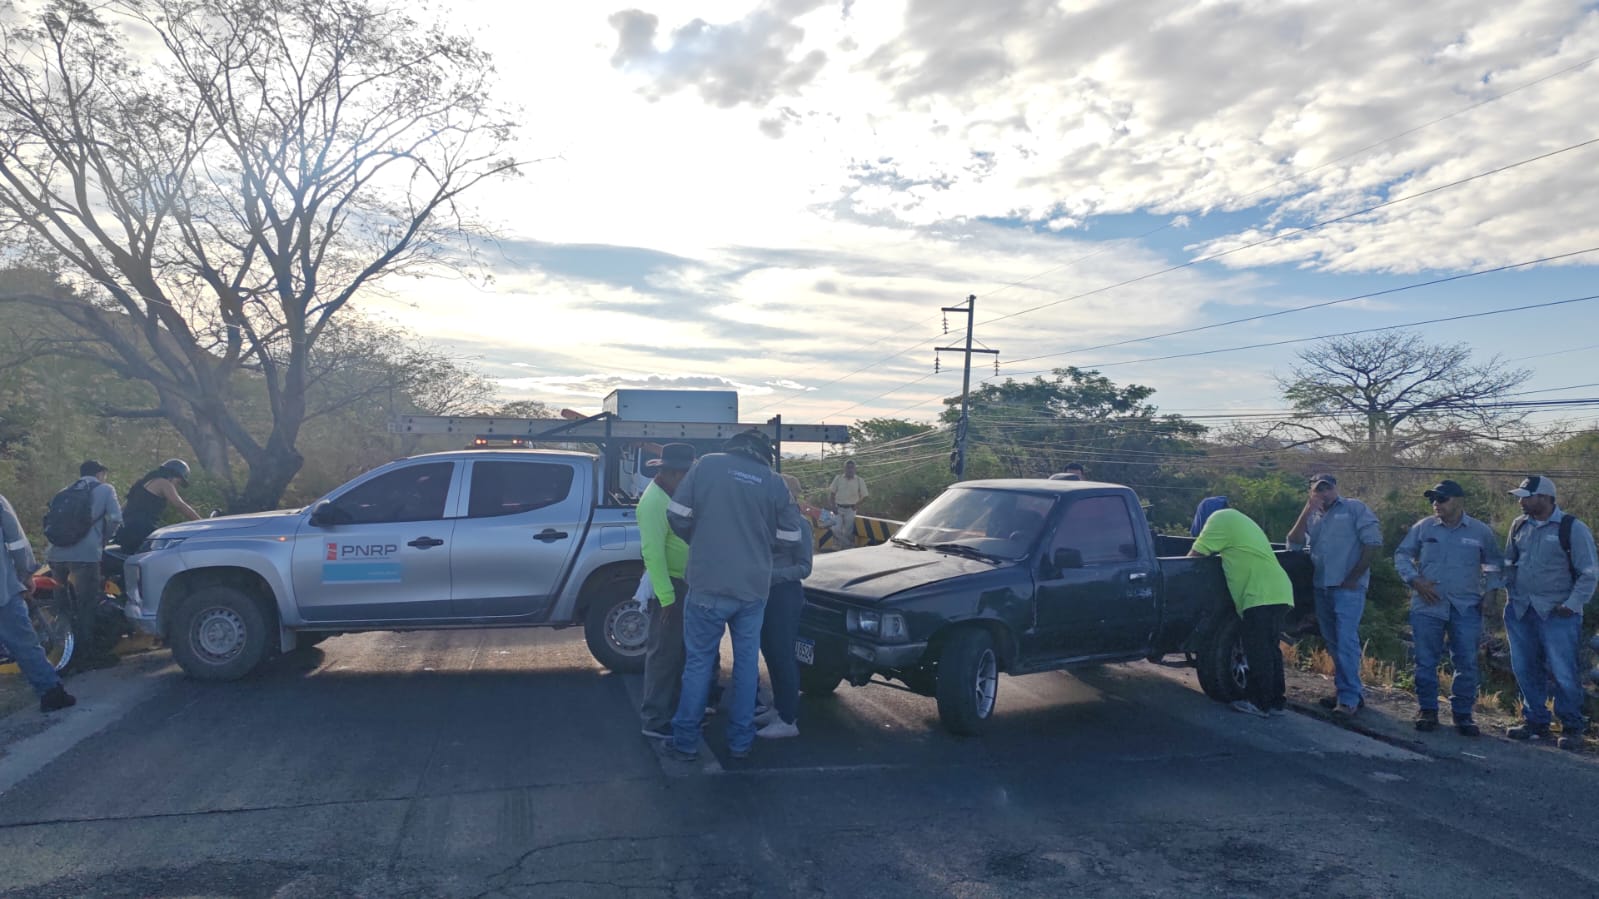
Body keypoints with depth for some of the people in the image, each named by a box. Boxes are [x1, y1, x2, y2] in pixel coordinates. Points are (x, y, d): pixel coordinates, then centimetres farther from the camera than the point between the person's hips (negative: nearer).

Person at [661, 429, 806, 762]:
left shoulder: (707, 464, -2)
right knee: (746, 662, 15)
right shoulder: (774, 482, 1)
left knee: (698, 662, 8)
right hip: (753, 587, 2)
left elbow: (677, 515, -2)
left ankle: (685, 741, 15)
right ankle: (741, 740, 22)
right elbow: (791, 537, 7)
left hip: (708, 584, -2)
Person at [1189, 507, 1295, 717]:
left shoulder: (1220, 519, -2)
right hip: (1279, 592, 10)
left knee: (1257, 652, -2)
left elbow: (1194, 556, -3)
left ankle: (1260, 703, 4)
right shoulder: (1238, 520, 26)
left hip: (1262, 596, -10)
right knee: (1270, 649, 16)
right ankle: (1277, 701, 21)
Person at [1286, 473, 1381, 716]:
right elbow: (1293, 544, 4)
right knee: (1333, 643, 12)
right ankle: (1349, 691, 22)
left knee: (1346, 642, -11)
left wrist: (1354, 577, -10)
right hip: (1321, 587, 6)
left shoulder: (1353, 508, 0)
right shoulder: (1312, 518, 16)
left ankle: (1350, 698, -7)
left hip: (1347, 587, -6)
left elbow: (1373, 541, -7)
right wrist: (1307, 511, -5)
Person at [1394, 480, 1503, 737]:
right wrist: (1415, 580, -6)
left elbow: (1495, 563, 15)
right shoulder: (1423, 527, 2)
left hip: (1466, 608, 0)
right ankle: (1427, 710, 16)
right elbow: (1401, 555, 8)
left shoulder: (1481, 531, 3)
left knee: (1466, 663, 2)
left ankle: (1463, 713, 14)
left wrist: (1489, 591, 3)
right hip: (1428, 606, 0)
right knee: (1426, 661, 4)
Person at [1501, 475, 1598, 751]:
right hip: (1520, 611, 5)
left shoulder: (1572, 529, -8)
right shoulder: (1519, 526, 8)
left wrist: (1573, 604, -11)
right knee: (1525, 670, 11)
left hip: (1556, 613, -5)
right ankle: (1535, 722, 24)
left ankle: (1572, 728, 11)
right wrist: (1511, 593, 11)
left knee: (1563, 673, -4)